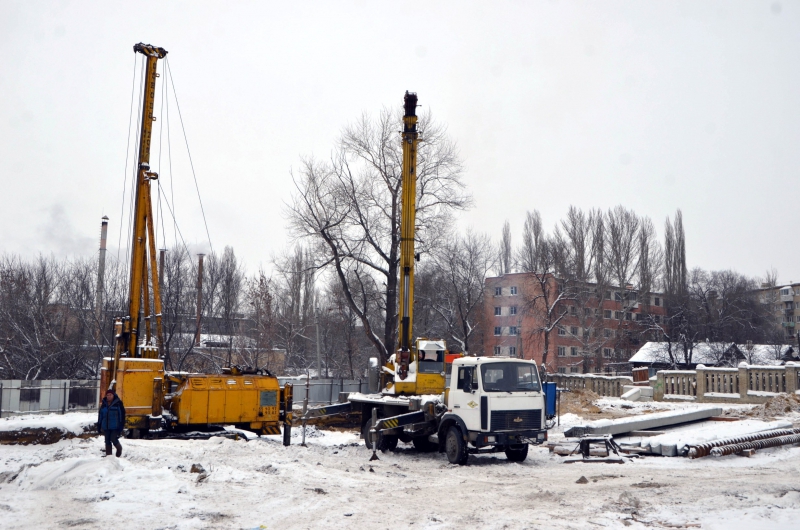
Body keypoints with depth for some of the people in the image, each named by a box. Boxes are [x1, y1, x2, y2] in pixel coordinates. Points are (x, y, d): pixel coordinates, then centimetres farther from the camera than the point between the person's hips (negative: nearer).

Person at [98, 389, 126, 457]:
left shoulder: (118, 404, -6)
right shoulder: (104, 405, 9)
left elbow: (122, 416, -7)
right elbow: (100, 416, 14)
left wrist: (121, 427, -11)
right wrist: (99, 426, 10)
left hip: (115, 427, -5)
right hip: (106, 427, 5)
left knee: (114, 439, -9)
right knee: (107, 441, 6)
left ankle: (119, 448, 20)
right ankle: (108, 455, 14)